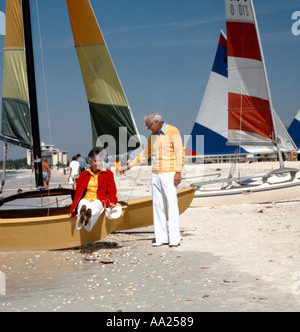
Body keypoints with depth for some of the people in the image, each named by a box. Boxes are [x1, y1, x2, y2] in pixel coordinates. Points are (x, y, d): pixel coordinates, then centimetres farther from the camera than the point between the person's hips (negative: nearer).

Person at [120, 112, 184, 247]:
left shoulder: (173, 132, -8)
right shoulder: (152, 136, 13)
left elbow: (179, 153, -11)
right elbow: (145, 154, 21)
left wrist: (178, 172, -18)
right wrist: (129, 166, 17)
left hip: (169, 174, -7)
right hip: (156, 174, 7)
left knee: (172, 204, -10)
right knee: (158, 205, 3)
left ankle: (175, 238, -9)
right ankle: (161, 238, 6)